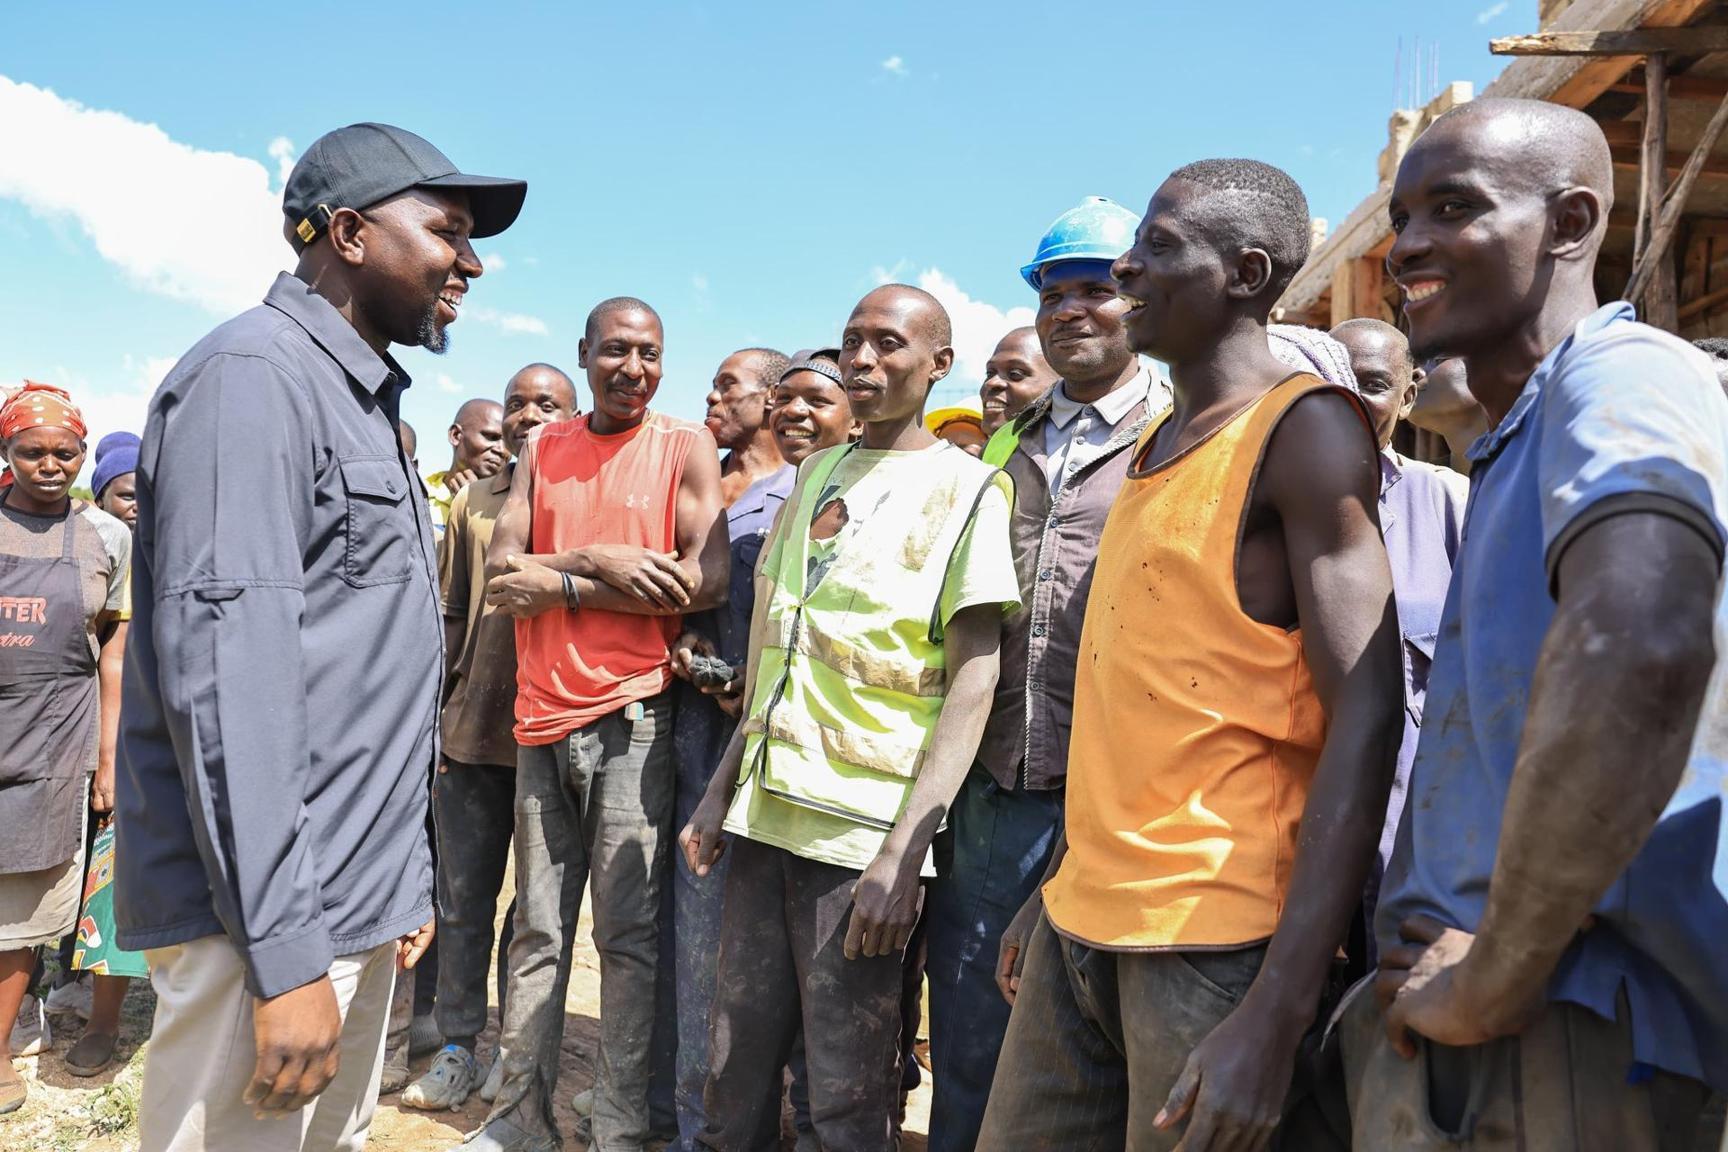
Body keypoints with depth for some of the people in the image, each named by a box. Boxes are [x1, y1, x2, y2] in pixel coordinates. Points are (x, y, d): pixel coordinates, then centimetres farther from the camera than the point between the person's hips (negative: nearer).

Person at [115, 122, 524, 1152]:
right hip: (269, 916, -9)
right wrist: (285, 952, -23)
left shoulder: (368, 404, 17)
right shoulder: (255, 376, -12)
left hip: (361, 903, 9)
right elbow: (224, 663, -22)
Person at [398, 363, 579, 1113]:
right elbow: (450, 614, 11)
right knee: (462, 897, 9)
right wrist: (432, 715, 8)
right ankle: (458, 1048, 23)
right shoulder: (472, 502, 10)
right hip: (473, 730, 3)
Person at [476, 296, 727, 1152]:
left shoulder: (684, 448, 1)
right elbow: (501, 571, 3)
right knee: (536, 930, 12)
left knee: (628, 934, 0)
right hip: (543, 714, 4)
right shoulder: (542, 450, 12)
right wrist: (595, 560, -14)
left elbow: (707, 580, -12)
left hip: (630, 714, -4)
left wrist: (559, 586, -9)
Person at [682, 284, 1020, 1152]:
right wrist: (722, 789, 11)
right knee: (733, 1080, 12)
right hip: (763, 813, 5)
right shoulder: (814, 474, 14)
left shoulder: (966, 487, -3)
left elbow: (972, 679, -9)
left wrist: (903, 850, -17)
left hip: (864, 829, -5)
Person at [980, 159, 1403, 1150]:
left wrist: (1276, 1014, -21)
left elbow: (1366, 720, -16)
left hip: (1215, 941, -7)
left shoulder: (1302, 429, -9)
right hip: (1083, 924, 7)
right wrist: (1065, 885, 16)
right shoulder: (1158, 440, 14)